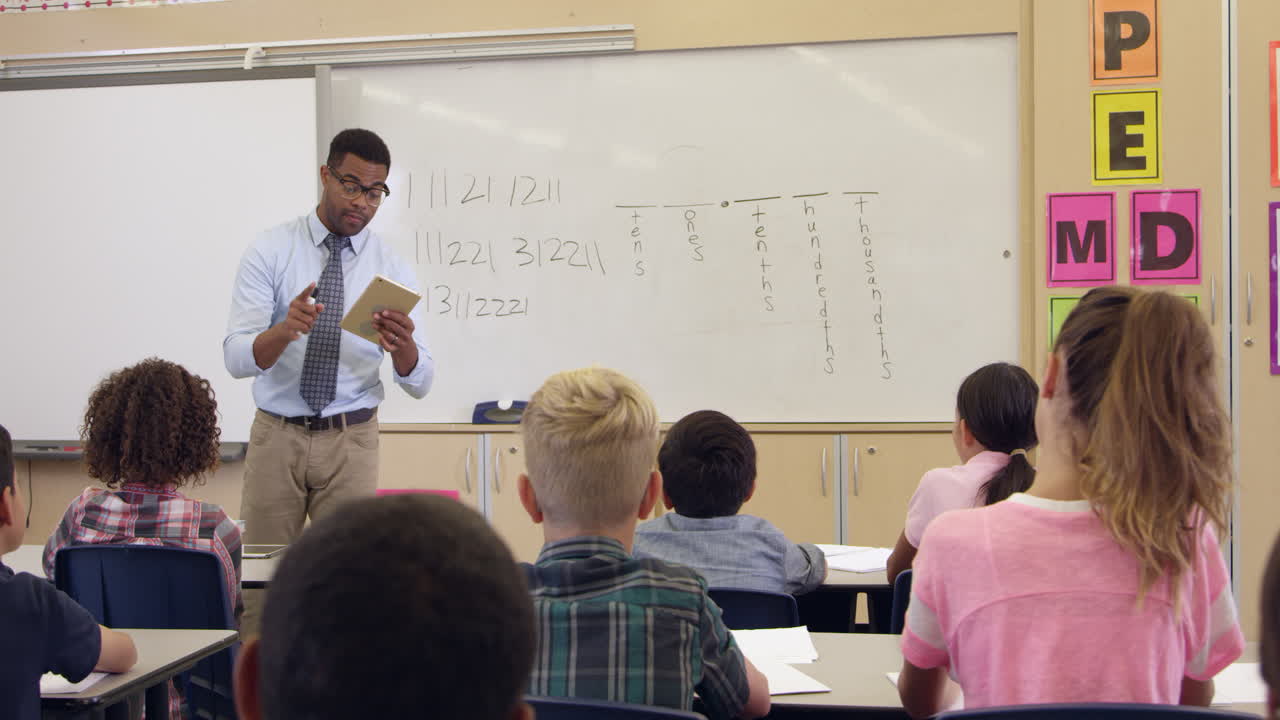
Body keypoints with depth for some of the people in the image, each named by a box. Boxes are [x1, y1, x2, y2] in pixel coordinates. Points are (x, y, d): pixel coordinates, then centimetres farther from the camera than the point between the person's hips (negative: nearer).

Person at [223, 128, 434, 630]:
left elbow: (418, 383, -5)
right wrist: (286, 328, -35)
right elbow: (237, 357, -14)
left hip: (351, 440, 1)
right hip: (277, 436, -1)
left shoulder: (392, 269, 1)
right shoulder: (270, 251, -3)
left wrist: (403, 346, -28)